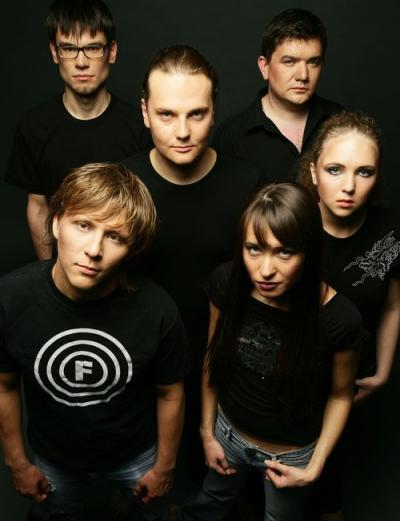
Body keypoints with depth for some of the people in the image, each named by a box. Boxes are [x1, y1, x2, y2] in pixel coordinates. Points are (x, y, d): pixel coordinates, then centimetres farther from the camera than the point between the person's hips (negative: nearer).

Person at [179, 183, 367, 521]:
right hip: (229, 432, 2)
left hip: (293, 452, -2)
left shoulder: (339, 318, -31)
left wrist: (314, 468, -10)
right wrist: (207, 431, 1)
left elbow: (341, 394, -11)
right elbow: (213, 358, -6)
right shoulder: (227, 284, -24)